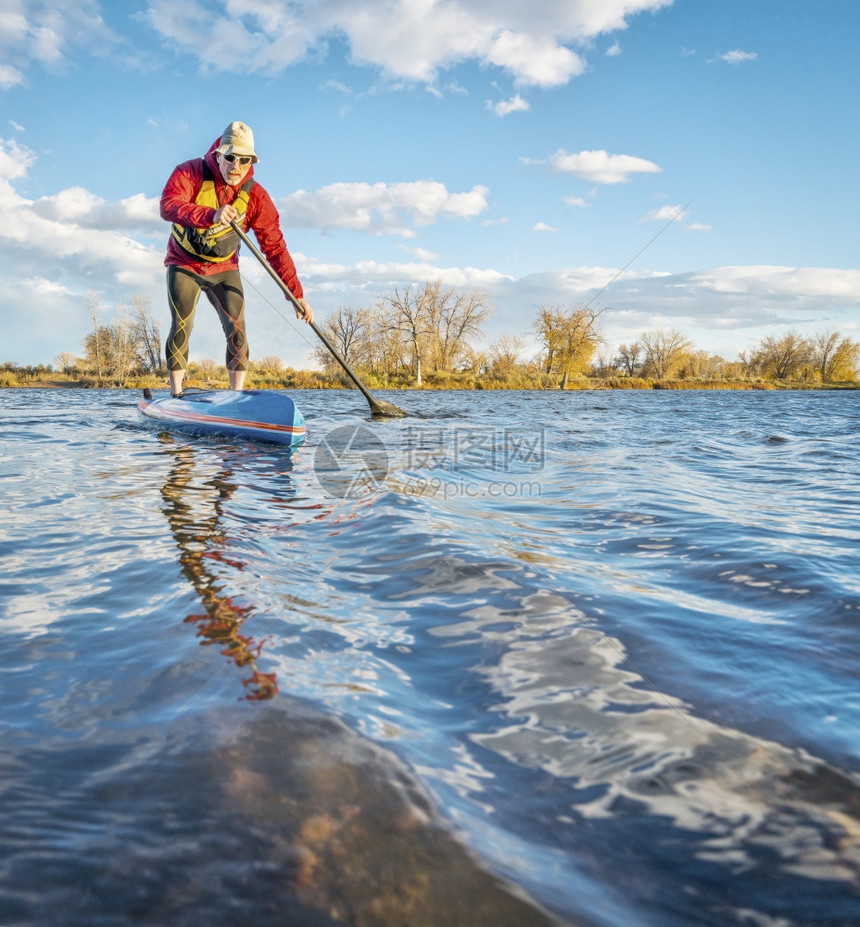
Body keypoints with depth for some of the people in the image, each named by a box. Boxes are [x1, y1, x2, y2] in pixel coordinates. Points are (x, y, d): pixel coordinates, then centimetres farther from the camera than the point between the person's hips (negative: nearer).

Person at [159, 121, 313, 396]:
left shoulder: (256, 196, -12)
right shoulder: (190, 173, -16)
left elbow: (275, 247, -14)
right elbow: (167, 206, -33)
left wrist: (297, 294, -22)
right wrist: (211, 215, -50)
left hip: (224, 269, 2)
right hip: (184, 265, -1)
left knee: (237, 330, -10)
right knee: (181, 328, -11)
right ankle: (175, 395, -2)